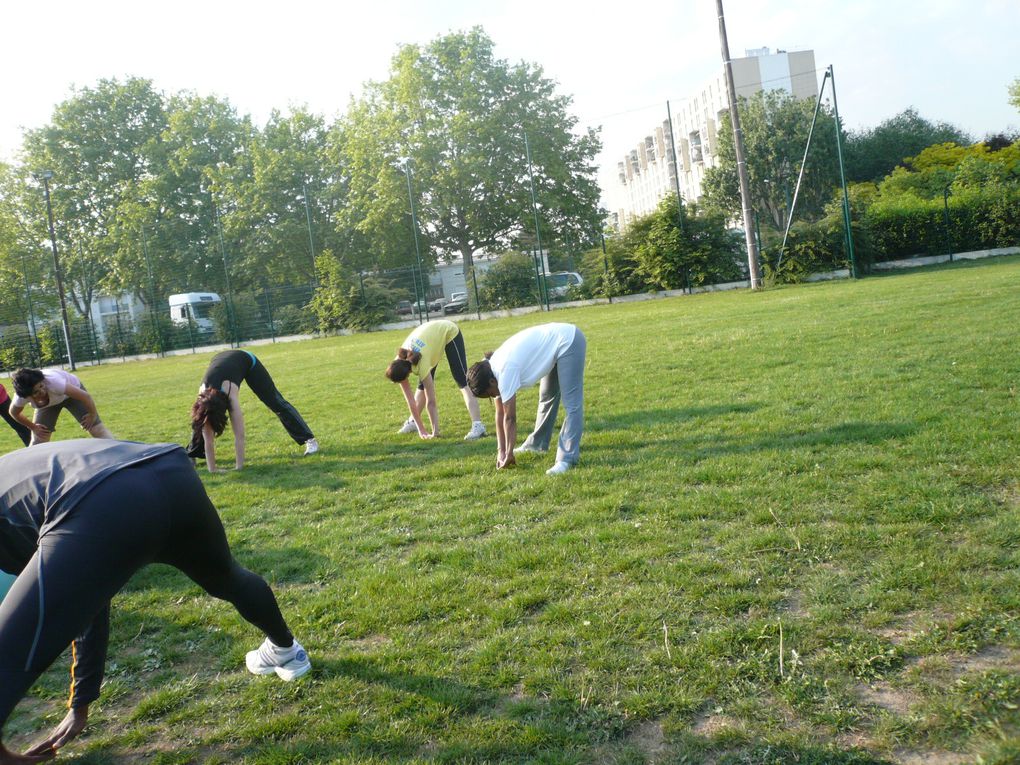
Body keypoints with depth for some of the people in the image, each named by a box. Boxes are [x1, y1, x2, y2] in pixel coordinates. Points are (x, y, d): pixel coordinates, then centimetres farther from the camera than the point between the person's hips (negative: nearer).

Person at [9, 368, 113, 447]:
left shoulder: (53, 381, -46)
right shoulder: (21, 397, -31)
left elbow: (85, 395, -39)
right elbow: (14, 413, -6)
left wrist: (92, 415, -26)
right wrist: (33, 427, -5)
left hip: (71, 392, -3)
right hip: (48, 402, 3)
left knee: (97, 429, -12)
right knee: (38, 439, 1)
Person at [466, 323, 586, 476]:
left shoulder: (505, 370, -26)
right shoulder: (493, 371, 0)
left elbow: (510, 418, -20)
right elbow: (500, 413, 5)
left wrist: (509, 453, -11)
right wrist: (501, 450, 5)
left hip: (568, 341, -10)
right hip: (557, 341, 10)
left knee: (571, 404, -12)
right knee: (547, 396, 22)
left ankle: (567, 459, -13)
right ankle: (537, 444, 37)